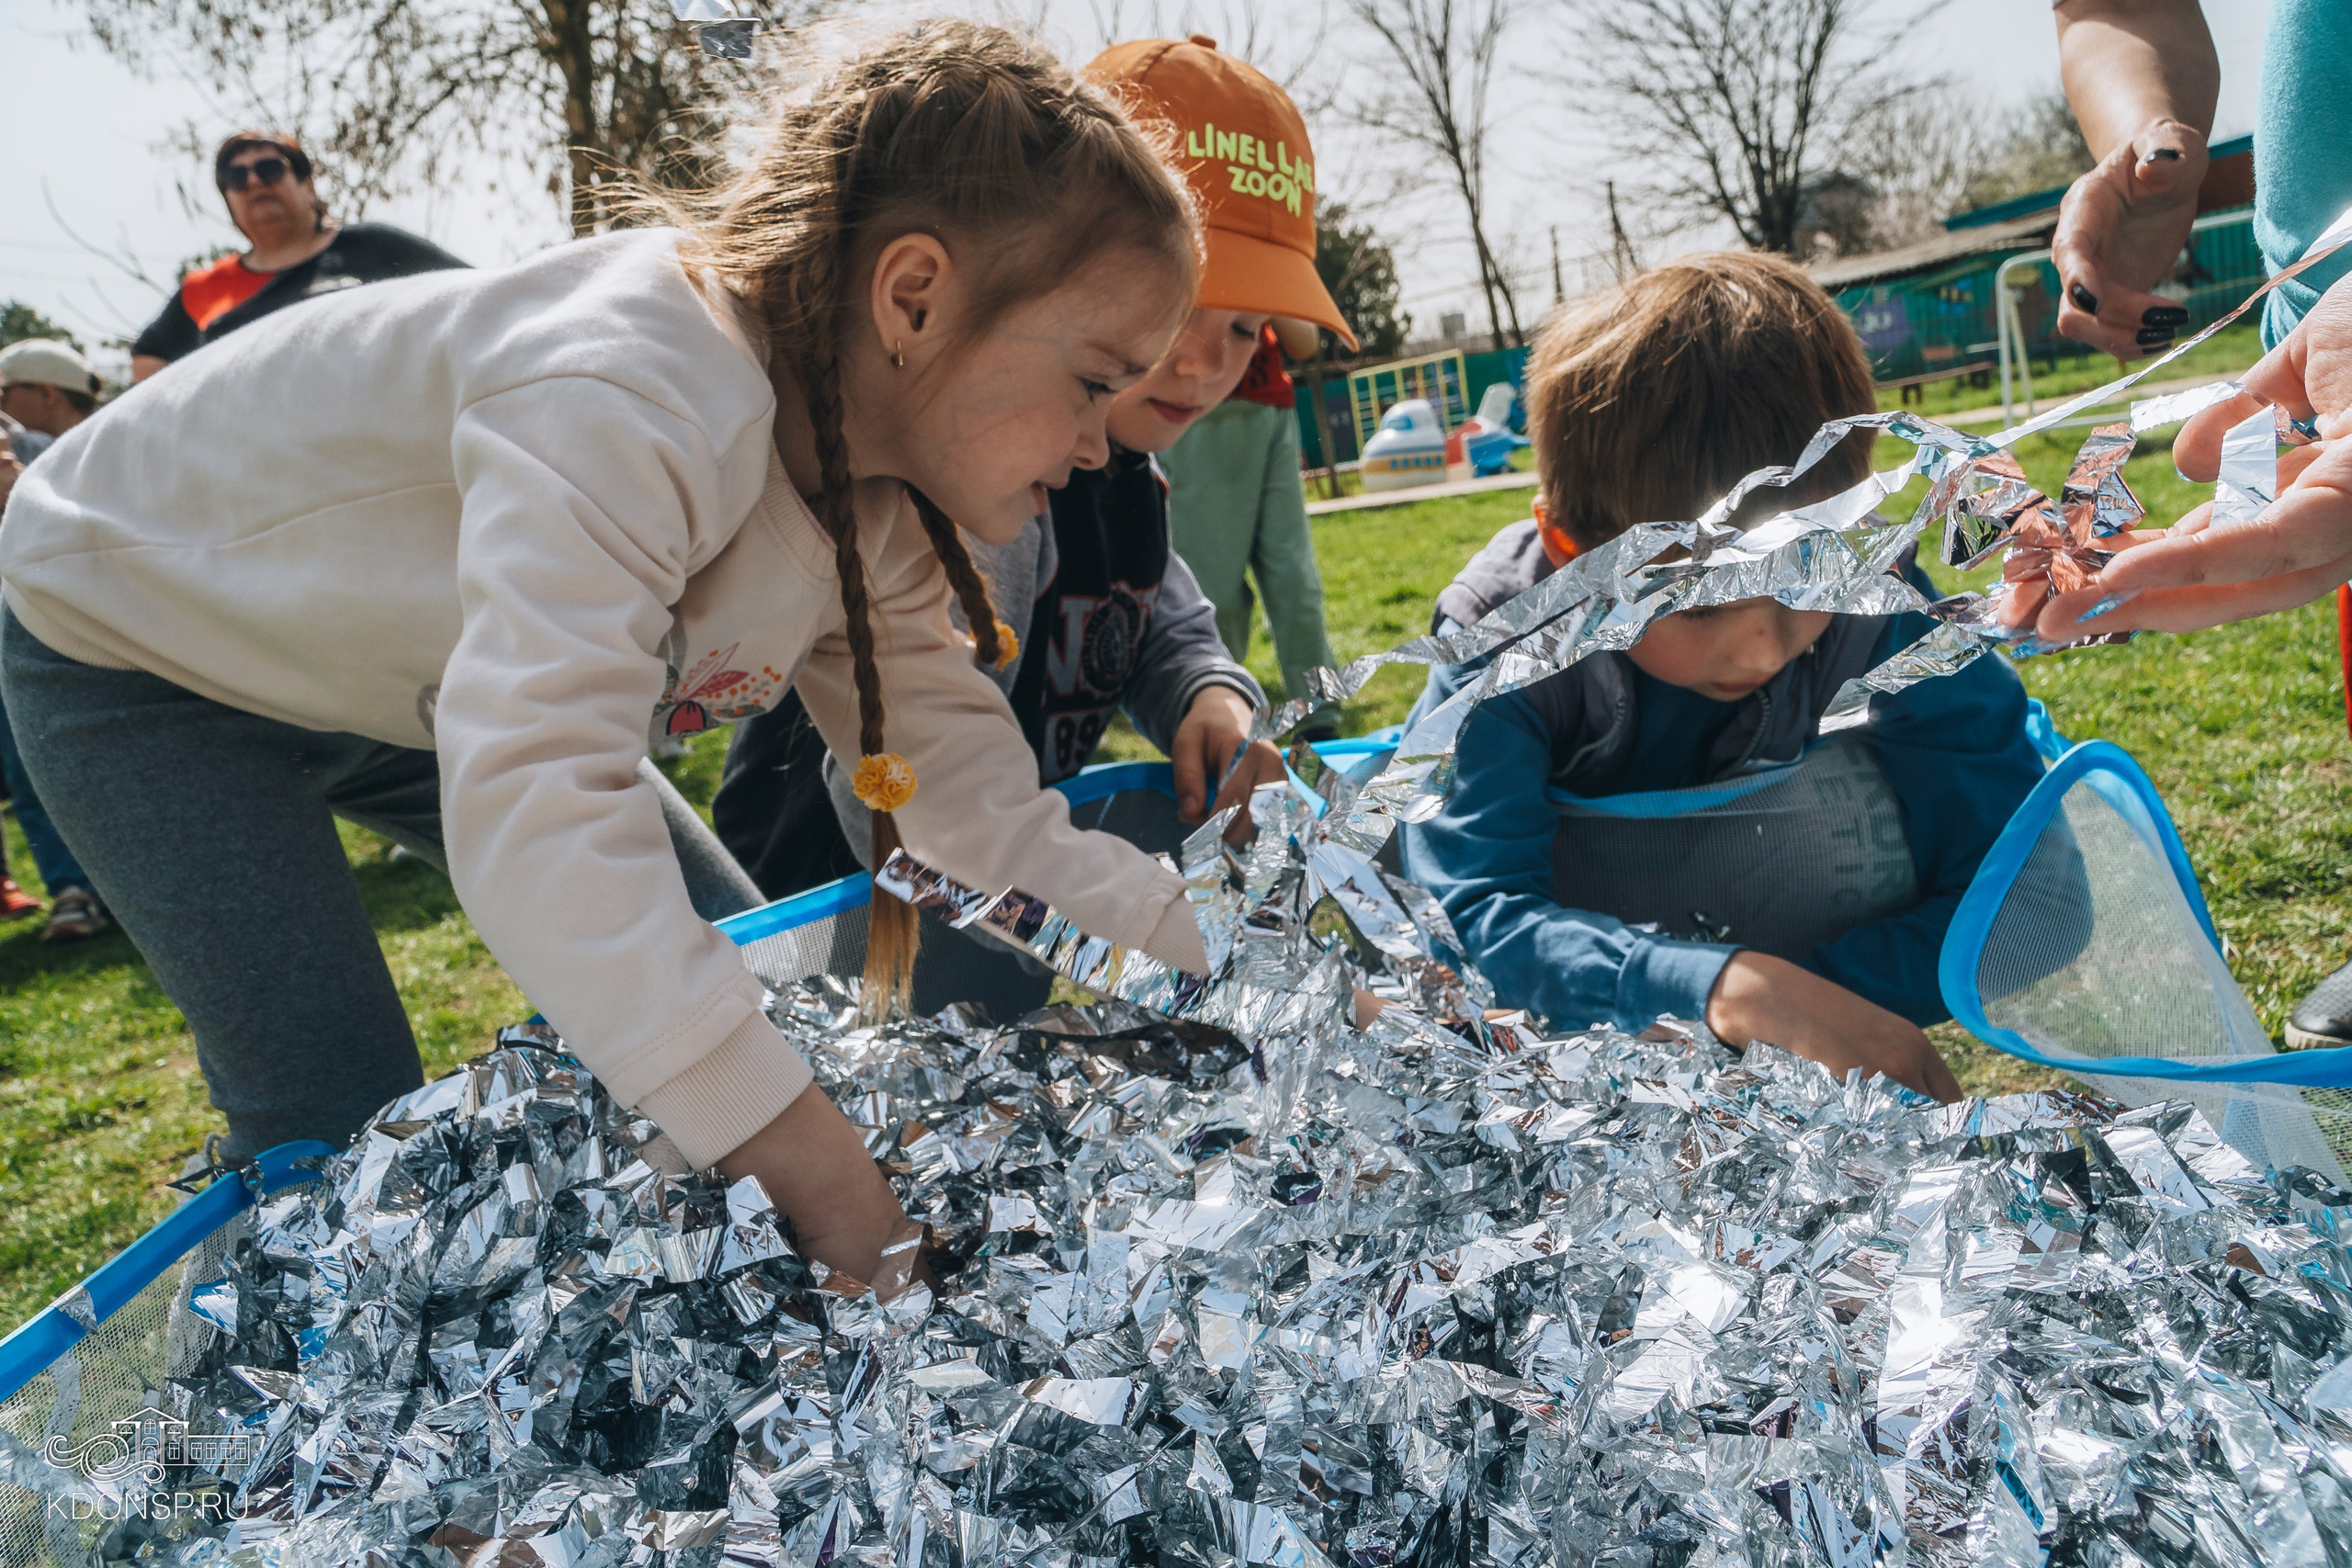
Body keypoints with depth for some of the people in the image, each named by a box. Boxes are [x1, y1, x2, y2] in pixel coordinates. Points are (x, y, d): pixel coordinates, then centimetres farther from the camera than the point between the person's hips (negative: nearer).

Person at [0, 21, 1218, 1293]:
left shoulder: (877, 490, -15)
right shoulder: (632, 412, -43)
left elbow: (948, 757, -11)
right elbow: (530, 799, -53)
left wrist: (1181, 941, -20)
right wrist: (812, 1164, -54)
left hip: (413, 680, 7)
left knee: (738, 979, 4)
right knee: (341, 1133, -14)